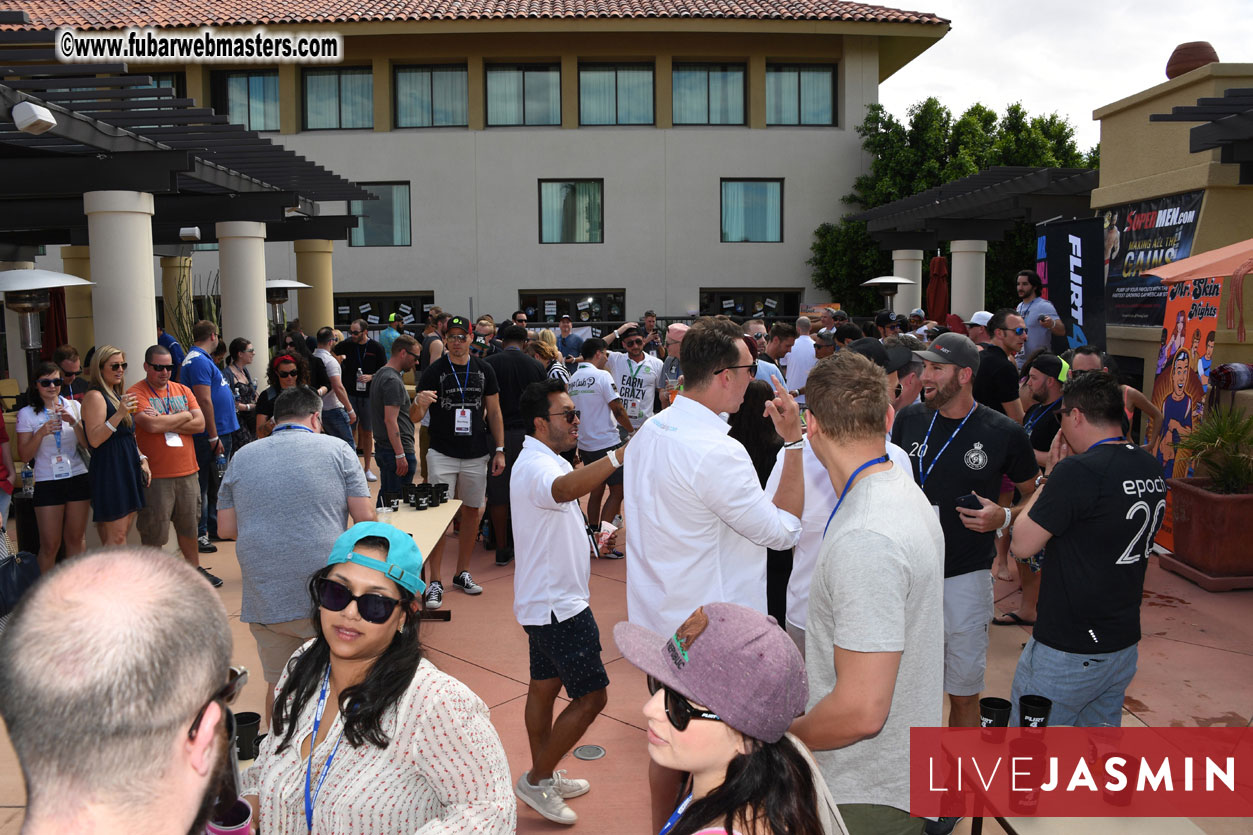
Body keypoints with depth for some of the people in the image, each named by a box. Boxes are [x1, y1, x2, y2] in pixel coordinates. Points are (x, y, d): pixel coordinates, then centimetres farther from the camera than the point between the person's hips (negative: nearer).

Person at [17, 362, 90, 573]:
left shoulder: (74, 406, 6)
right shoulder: (27, 414, 0)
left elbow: (88, 443, 3)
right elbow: (24, 456, -1)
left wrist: (73, 422, -13)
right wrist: (41, 433, -16)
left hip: (78, 478, 2)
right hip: (47, 482, -2)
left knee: (76, 539, 9)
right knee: (50, 545, 0)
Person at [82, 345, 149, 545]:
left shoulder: (119, 396, 17)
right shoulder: (94, 396, -10)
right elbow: (94, 440, -18)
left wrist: (142, 461, 16)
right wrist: (119, 414, -26)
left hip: (128, 469, 9)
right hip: (109, 471, -9)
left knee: (124, 534, 9)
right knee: (116, 537, -9)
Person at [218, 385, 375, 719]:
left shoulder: (242, 458, 10)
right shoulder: (336, 448, 1)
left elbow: (226, 528, 11)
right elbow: (365, 517, -3)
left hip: (266, 602, 3)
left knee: (278, 686, 15)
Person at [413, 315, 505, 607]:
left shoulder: (484, 370, 5)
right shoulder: (434, 372, -3)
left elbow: (494, 411, 10)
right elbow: (416, 416, -7)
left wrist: (500, 450, 4)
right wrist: (420, 403, -30)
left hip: (477, 454, 3)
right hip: (442, 454, -3)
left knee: (472, 511, 10)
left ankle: (462, 573, 24)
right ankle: (435, 581, 1)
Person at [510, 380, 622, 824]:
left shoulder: (546, 461, 11)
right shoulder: (536, 467, -24)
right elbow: (564, 489, -49)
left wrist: (590, 535, 18)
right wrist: (619, 456, -62)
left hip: (551, 600, 10)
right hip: (557, 604, -10)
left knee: (545, 685, 19)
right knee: (590, 696, -3)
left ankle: (544, 777, 33)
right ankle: (537, 780, 10)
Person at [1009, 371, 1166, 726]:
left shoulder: (1077, 471, -23)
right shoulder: (1151, 469, 3)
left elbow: (1023, 543, -15)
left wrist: (1049, 476, -5)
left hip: (1065, 652, -8)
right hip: (1124, 644, 8)